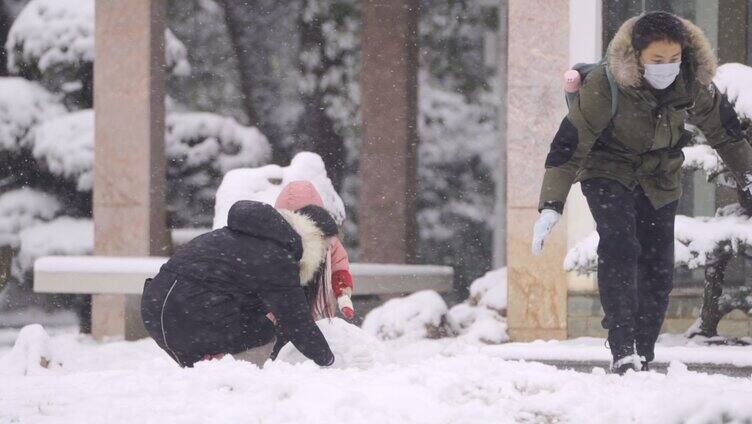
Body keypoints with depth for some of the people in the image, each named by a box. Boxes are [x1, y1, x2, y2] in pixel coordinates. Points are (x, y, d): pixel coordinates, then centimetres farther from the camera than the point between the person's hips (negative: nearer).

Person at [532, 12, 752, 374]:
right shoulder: (604, 85, -30)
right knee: (619, 247, -26)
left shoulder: (694, 84, -18)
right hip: (608, 171, -4)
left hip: (660, 180, 4)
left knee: (658, 270, 0)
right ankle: (623, 351, -30)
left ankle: (642, 358, 11)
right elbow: (570, 144, -26)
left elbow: (722, 129, 1)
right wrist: (550, 206, -29)